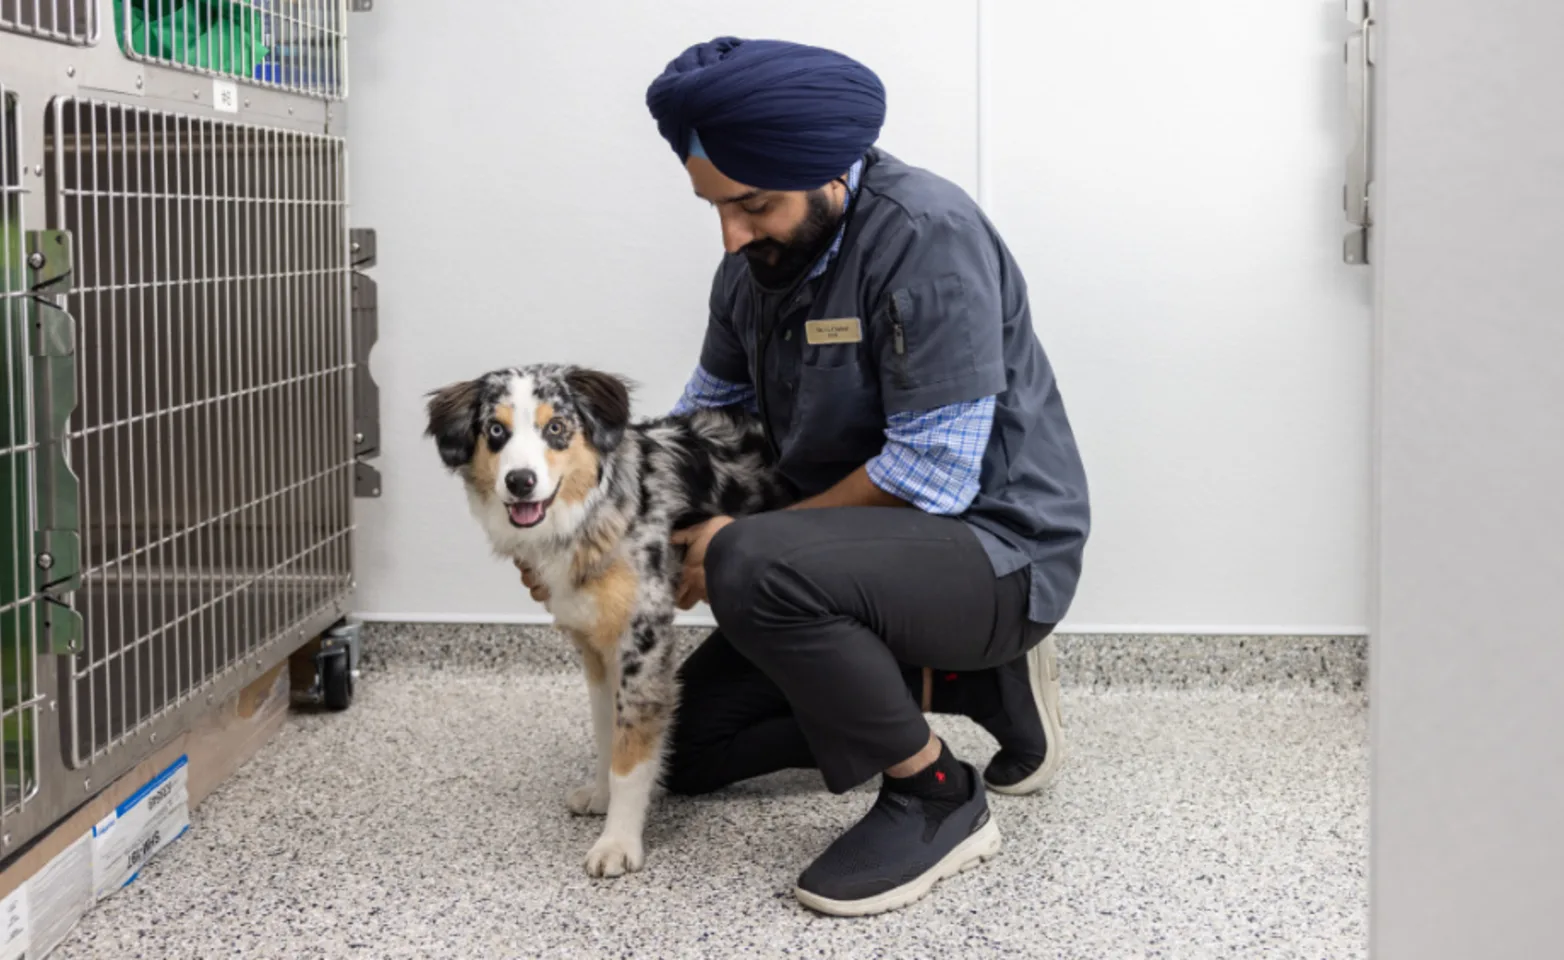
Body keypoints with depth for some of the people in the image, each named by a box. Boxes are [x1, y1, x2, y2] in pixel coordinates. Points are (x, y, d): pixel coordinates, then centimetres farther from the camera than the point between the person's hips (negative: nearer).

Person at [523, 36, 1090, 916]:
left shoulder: (926, 234, -24)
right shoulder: (755, 262, 1)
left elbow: (932, 475, -27)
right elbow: (706, 412, 14)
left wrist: (740, 542, -19)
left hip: (996, 545, -9)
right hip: (872, 547, 9)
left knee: (753, 571, -35)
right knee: (689, 745, 10)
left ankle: (938, 799, -13)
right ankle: (977, 683, 13)